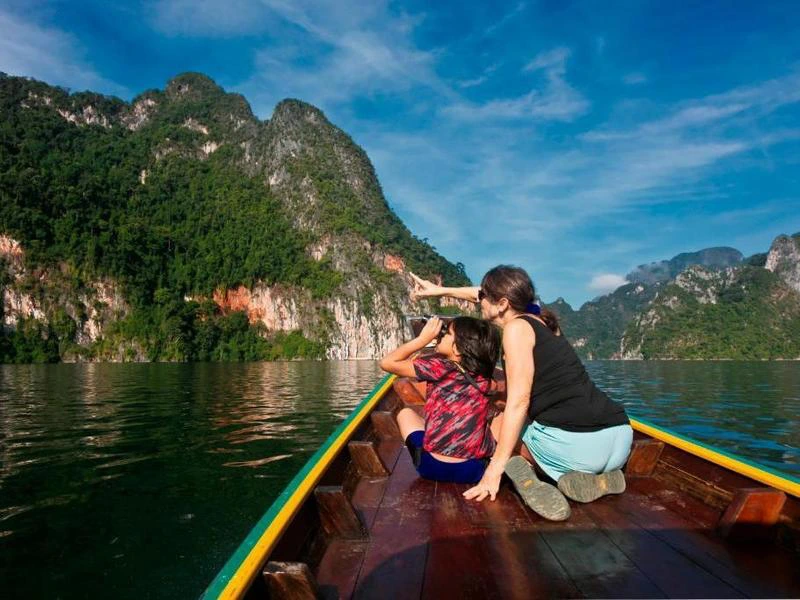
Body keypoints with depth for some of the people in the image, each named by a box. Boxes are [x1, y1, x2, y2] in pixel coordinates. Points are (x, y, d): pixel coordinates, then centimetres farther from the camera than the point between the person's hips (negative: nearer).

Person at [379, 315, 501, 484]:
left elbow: (387, 362, -9)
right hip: (477, 468, 4)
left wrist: (424, 338, -4)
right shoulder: (483, 374, 1)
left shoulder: (439, 366, -12)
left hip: (435, 467, -3)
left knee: (406, 413, 24)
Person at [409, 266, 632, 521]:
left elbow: (518, 402, -13)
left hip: (576, 443, -7)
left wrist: (495, 467, -10)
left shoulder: (516, 327, -5)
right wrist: (441, 290, 44)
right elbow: (493, 296, 36)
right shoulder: (540, 320, 19)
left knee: (500, 424, 22)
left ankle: (521, 473, -7)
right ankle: (599, 476, 10)